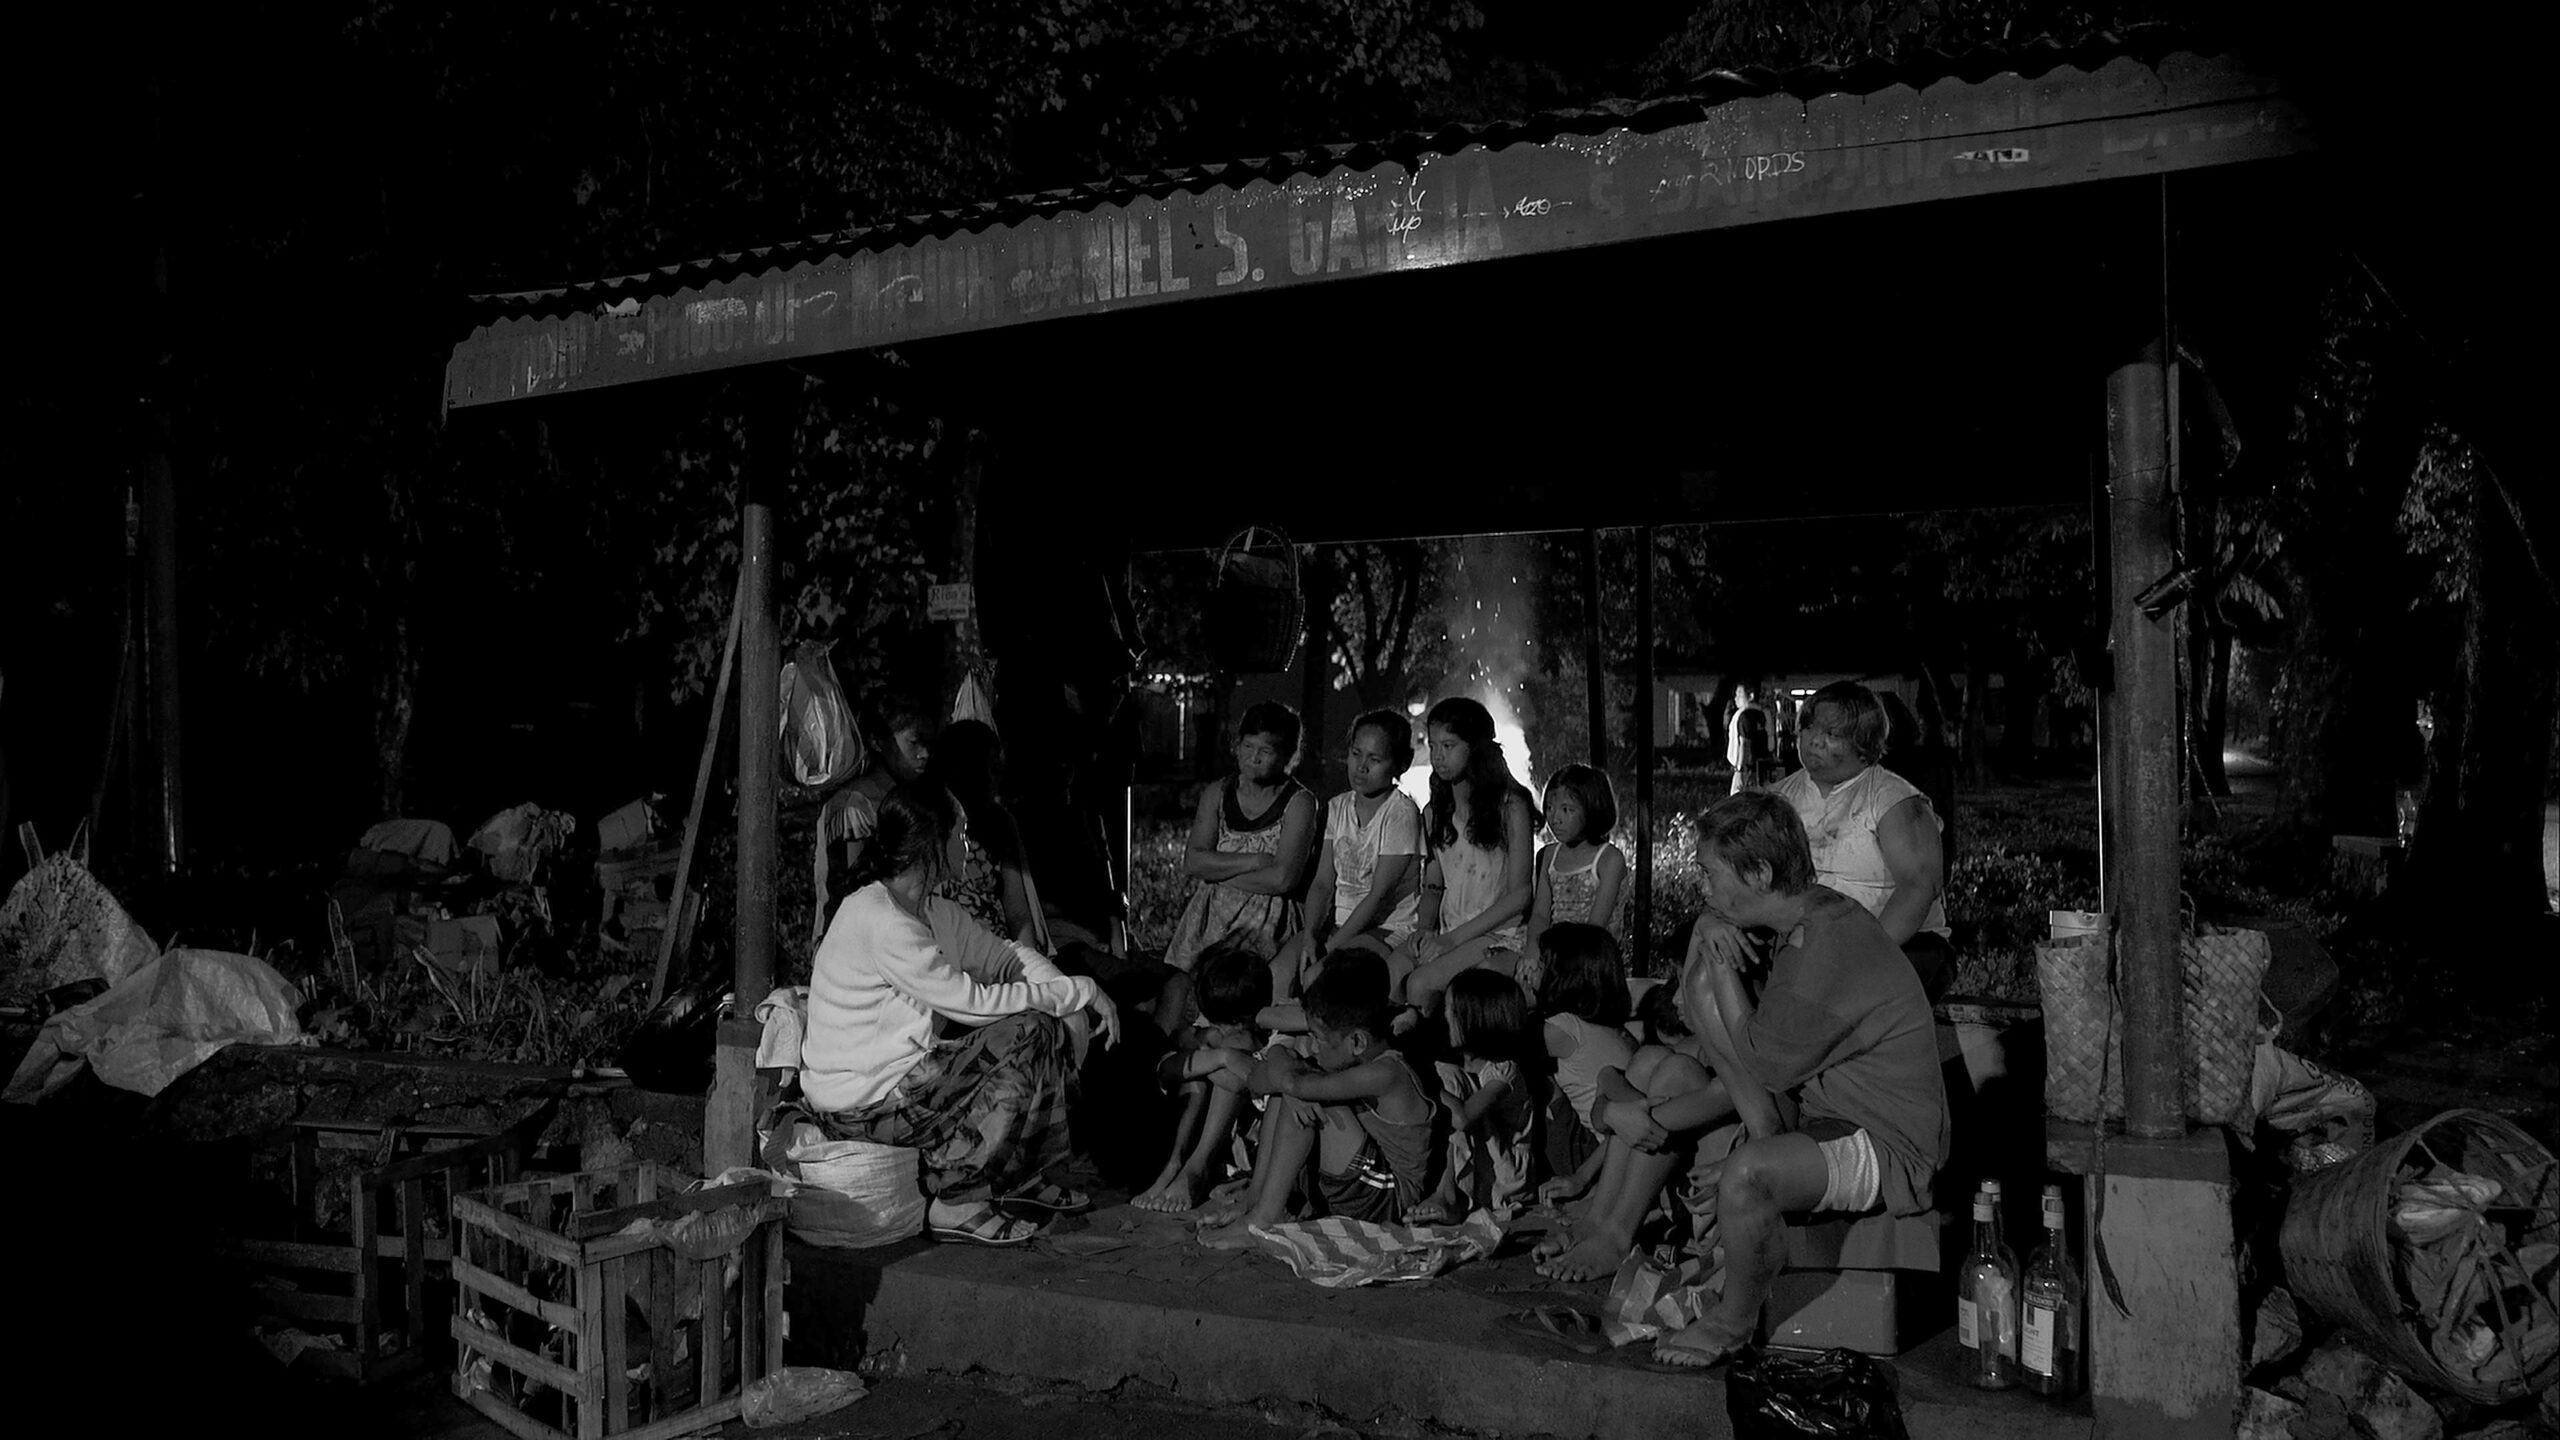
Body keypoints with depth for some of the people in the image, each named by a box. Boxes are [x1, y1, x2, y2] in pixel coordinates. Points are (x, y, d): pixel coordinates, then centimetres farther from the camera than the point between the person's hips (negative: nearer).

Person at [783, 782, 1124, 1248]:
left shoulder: (935, 911, 7)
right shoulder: (880, 921, -23)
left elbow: (1007, 956, 12)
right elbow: (973, 1002, -24)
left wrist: (1071, 994, -8)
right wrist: (1079, 991, -17)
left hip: (905, 1068, 10)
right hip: (861, 1103, -9)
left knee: (1046, 1030, 5)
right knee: (1026, 1036, -17)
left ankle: (1036, 1180, 14)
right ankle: (957, 1205, -11)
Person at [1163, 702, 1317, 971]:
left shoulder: (1298, 802, -1)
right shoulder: (1217, 795, 12)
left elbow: (1282, 879, -12)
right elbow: (1192, 862, 0)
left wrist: (1216, 873, -4)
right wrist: (1255, 861, -10)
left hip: (1267, 921, -3)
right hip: (1209, 914, 3)